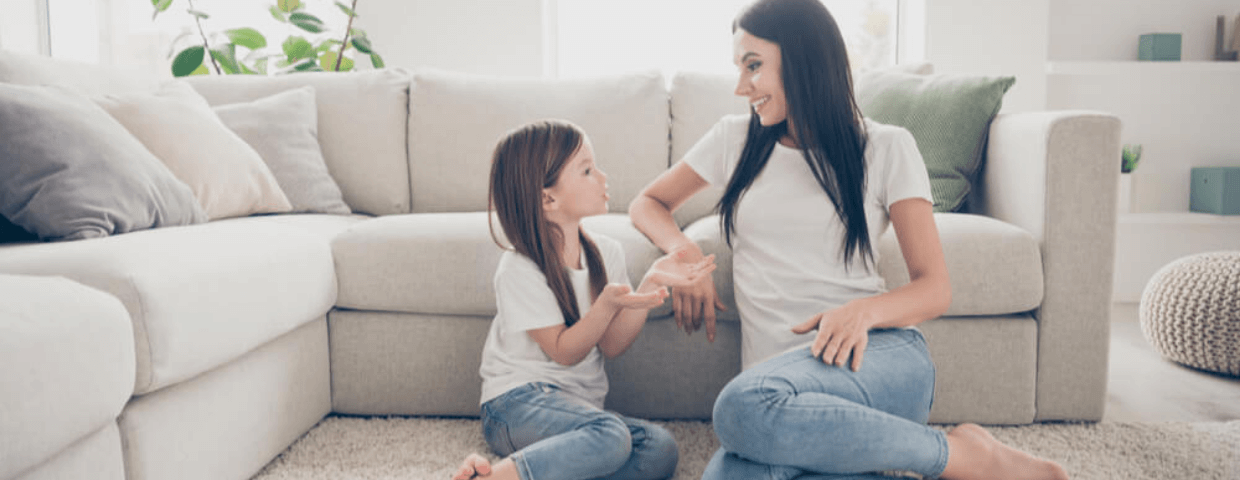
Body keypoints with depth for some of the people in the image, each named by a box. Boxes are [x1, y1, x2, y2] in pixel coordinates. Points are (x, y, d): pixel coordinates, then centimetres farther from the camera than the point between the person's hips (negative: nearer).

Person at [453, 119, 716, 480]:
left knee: (660, 449, -21)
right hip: (518, 401, -6)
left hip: (582, 405, 7)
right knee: (610, 437, -33)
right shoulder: (519, 269, -11)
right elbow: (564, 352, -12)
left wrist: (650, 284, -13)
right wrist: (608, 304, -28)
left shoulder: (606, 253, 4)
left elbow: (611, 345, 0)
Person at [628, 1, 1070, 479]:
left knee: (746, 406, -37)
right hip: (779, 376, 3)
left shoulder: (886, 147, 8)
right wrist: (684, 251, 2)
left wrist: (863, 310, -18)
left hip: (879, 352, -3)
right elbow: (647, 204, 25)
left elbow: (936, 289, 5)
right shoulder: (735, 139, 16)